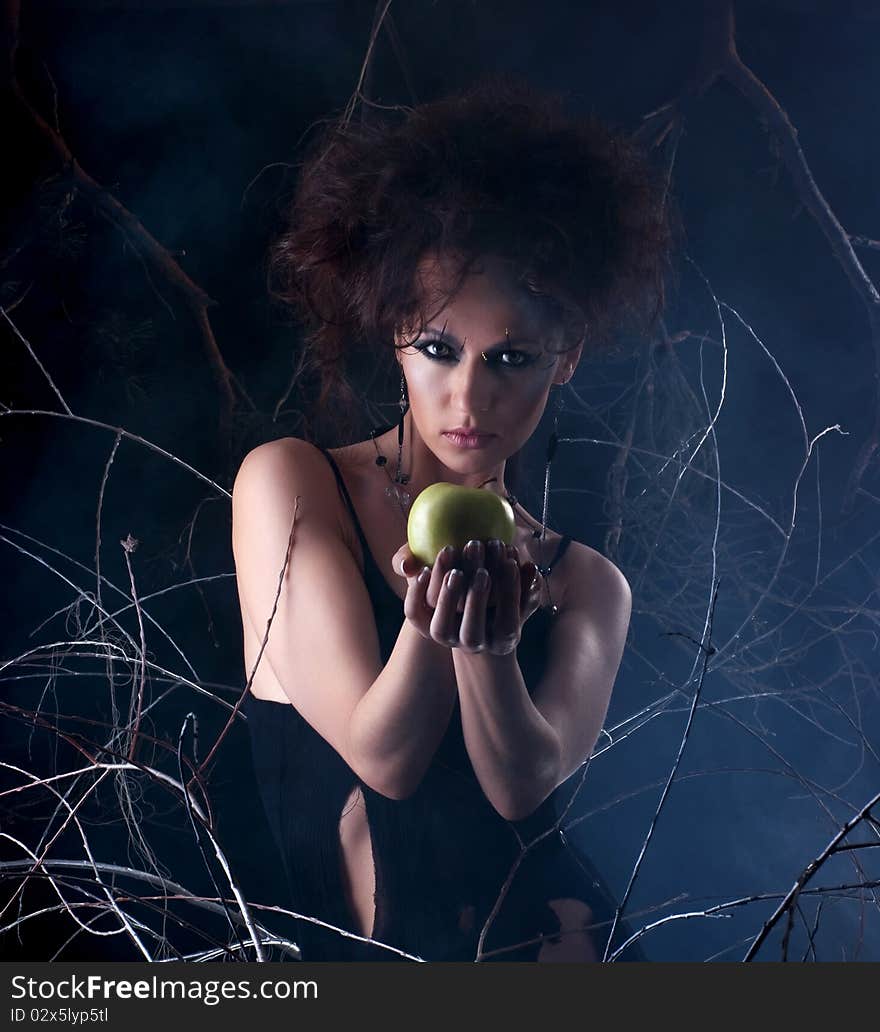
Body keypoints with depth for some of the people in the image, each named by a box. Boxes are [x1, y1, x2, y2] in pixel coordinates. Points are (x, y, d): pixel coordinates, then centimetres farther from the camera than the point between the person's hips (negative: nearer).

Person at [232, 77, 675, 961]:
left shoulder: (589, 587, 6)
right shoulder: (287, 484, -4)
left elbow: (522, 787, -9)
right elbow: (382, 756, -9)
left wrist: (486, 645, -27)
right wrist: (431, 614, -26)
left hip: (547, 938, 2)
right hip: (349, 951, -2)